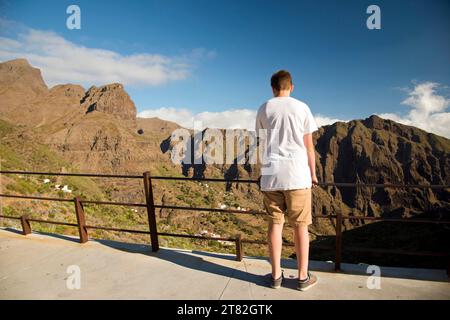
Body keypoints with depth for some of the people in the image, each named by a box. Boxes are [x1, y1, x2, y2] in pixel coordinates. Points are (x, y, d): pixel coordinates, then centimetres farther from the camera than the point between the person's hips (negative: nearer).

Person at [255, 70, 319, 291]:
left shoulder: (263, 109, 7)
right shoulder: (301, 107, 2)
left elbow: (262, 143, 11)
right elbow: (308, 146, 3)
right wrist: (313, 173, 14)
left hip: (270, 175, 2)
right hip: (297, 174, -2)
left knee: (275, 223, 10)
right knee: (300, 225, 8)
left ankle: (276, 275, 18)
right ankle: (303, 277, 18)